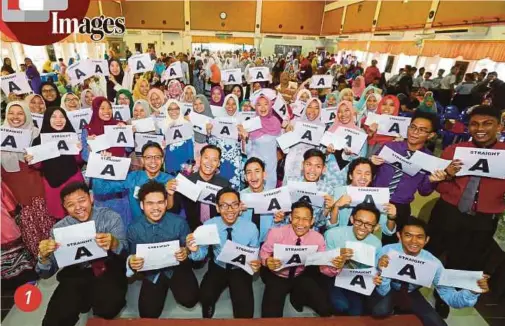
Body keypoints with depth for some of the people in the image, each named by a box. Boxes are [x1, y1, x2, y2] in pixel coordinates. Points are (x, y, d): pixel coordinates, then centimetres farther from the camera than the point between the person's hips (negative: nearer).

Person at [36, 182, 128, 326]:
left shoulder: (111, 217, -8)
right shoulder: (59, 228, -3)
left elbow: (123, 248, -19)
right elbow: (46, 273, -3)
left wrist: (113, 243, -44)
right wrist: (44, 256, -26)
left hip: (109, 270, -2)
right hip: (77, 275, 3)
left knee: (108, 306, -28)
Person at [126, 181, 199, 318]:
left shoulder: (179, 223, -18)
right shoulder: (133, 229, -11)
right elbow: (131, 258, -1)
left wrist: (186, 252, -29)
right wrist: (131, 263, -25)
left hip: (177, 268, -2)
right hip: (151, 273, 2)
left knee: (189, 299, -20)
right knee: (148, 313, -4)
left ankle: (171, 285, 16)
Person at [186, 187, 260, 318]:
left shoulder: (251, 228, -17)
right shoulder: (208, 225, -16)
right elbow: (202, 254, -9)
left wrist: (257, 264, -26)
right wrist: (195, 250, -32)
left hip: (241, 270, -1)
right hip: (217, 268, 1)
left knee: (245, 305, -21)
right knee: (205, 297, -20)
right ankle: (208, 317, 15)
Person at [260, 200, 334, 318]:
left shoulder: (317, 238, -16)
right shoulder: (276, 233, -23)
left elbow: (324, 266, -12)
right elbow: (264, 253, -10)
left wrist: (334, 266, -35)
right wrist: (267, 261, -33)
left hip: (302, 277, 2)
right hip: (277, 277, -2)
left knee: (325, 308, -10)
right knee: (271, 315, -16)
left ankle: (298, 296, 15)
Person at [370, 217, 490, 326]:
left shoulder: (432, 263, -23)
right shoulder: (386, 252, -31)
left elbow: (449, 297, -21)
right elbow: (383, 292, -27)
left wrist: (472, 291, -41)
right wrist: (383, 271, -48)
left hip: (410, 294, 3)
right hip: (388, 291, -3)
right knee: (380, 310, -33)